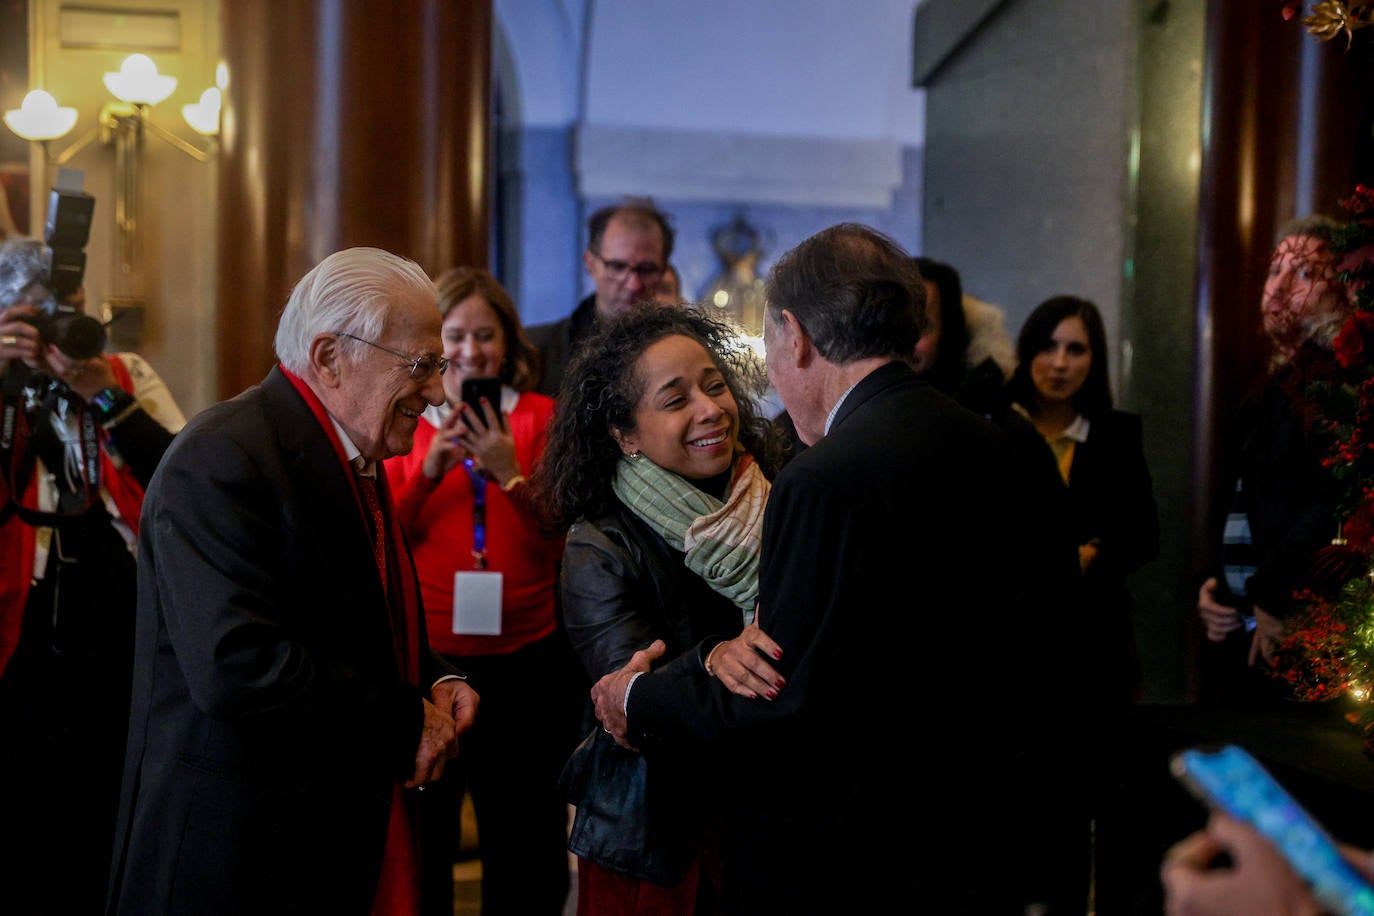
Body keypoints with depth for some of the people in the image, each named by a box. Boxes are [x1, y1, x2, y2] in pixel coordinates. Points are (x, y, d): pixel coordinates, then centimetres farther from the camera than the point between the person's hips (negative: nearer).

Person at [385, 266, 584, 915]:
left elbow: (564, 544, -4)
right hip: (426, 658, 0)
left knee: (524, 843, 11)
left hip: (525, 660, 0)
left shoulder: (540, 417, 2)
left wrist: (509, 473, -17)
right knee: (421, 841, 11)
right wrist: (429, 469, -16)